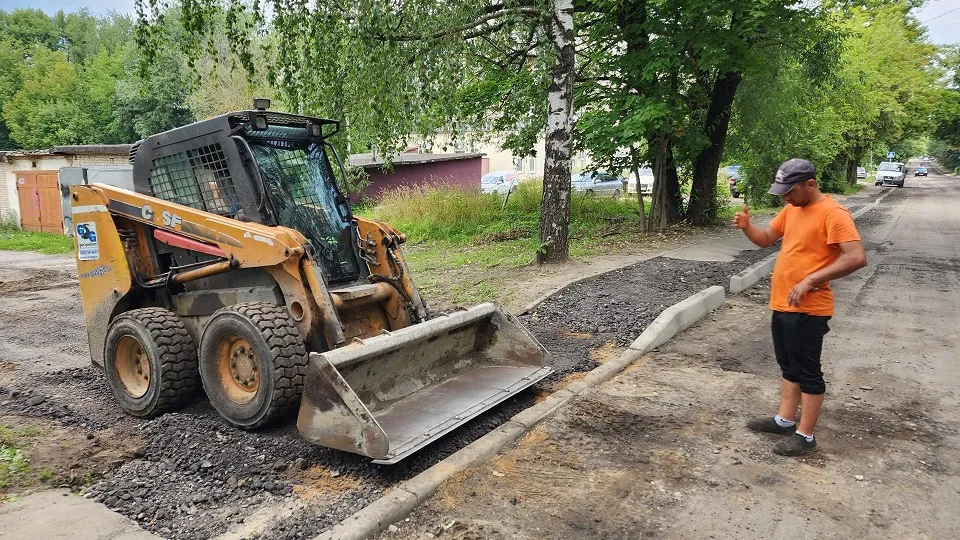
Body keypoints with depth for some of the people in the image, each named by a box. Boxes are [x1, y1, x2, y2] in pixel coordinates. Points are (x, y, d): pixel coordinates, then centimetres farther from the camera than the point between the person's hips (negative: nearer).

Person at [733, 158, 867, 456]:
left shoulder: (833, 214, -17)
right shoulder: (791, 209, 9)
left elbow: (857, 257, -25)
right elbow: (766, 239, 18)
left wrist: (810, 280, -28)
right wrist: (746, 227, -3)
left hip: (808, 309, -9)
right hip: (781, 304, 9)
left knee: (807, 372, 2)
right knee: (788, 367, 18)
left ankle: (805, 435, 13)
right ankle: (784, 420, 31)